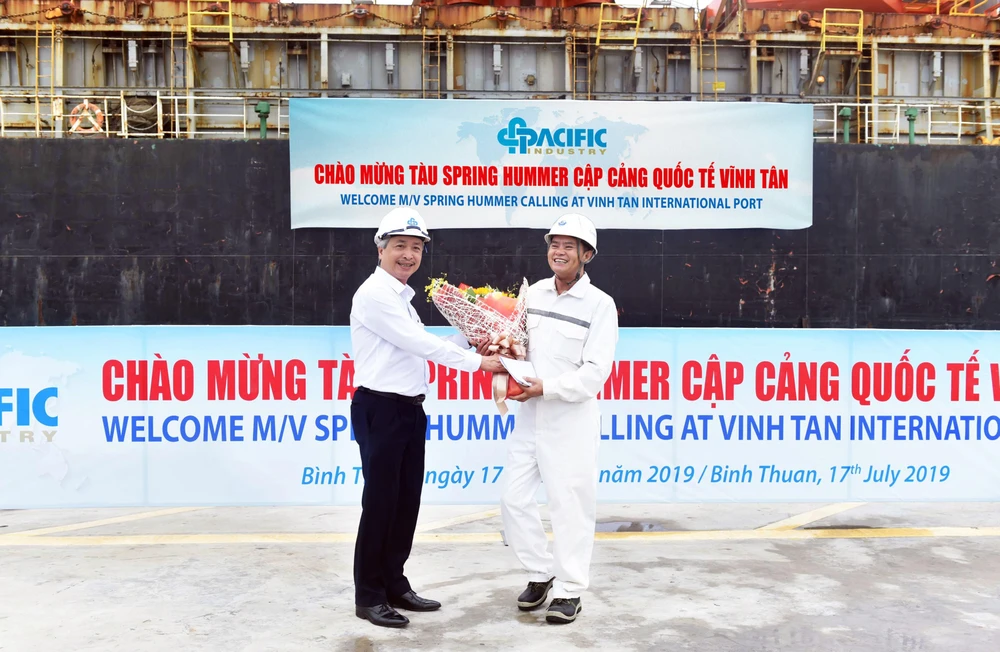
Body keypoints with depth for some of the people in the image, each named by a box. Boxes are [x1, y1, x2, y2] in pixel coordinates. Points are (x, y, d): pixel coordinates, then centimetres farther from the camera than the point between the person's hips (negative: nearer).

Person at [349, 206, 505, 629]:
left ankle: (394, 584, 25)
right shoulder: (374, 295, -13)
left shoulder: (401, 297, 16)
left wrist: (467, 343, 5)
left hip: (409, 409, 9)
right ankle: (369, 595, 12)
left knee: (407, 501, 13)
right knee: (380, 502, -1)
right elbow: (419, 343, -18)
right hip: (380, 409, -9)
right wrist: (477, 363, -15)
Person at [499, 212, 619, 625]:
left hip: (571, 418, -5)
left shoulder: (599, 304, -7)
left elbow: (595, 372, -13)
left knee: (570, 503, 1)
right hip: (530, 415, 6)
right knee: (514, 497, 6)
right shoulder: (532, 293, 8)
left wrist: (547, 387, -20)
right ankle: (540, 573, 26)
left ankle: (570, 590, 17)